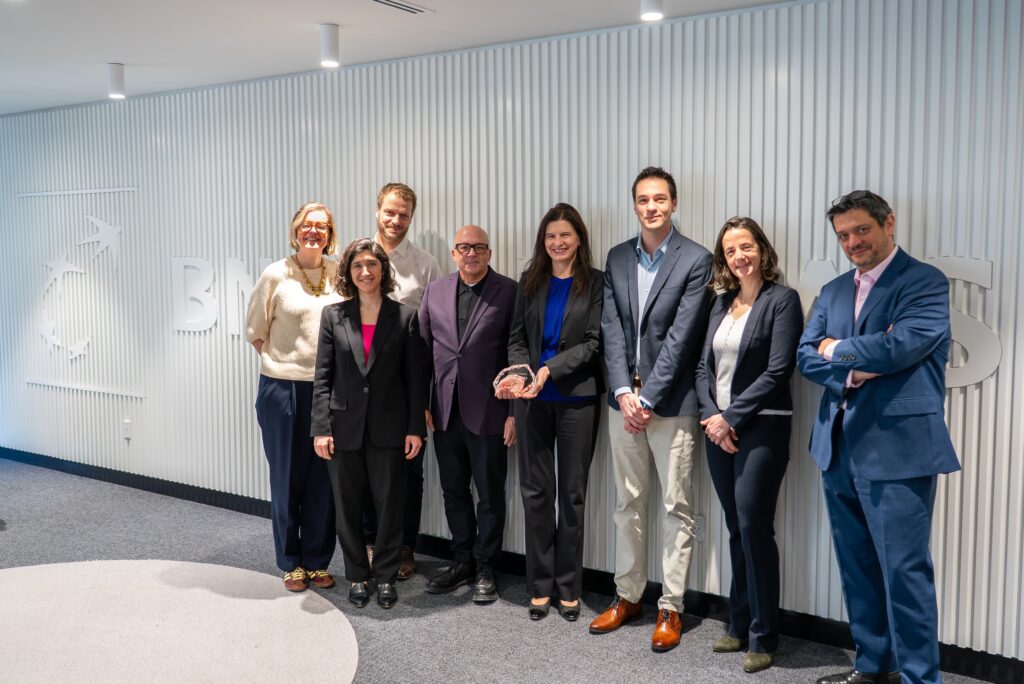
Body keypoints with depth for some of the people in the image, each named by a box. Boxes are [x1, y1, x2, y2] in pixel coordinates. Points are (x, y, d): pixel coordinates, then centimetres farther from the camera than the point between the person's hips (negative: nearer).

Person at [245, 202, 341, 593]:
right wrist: (279, 361, 3)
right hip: (283, 388, -2)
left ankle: (317, 561, 22)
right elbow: (255, 331, 5)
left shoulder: (339, 275, 3)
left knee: (322, 477, 8)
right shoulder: (276, 275, -3)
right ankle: (291, 563, 22)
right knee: (287, 476, 7)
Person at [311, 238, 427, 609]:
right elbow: (322, 377, 0)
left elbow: (415, 378, 0)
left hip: (388, 427, -1)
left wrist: (415, 428, -5)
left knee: (389, 504, 7)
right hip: (344, 427, 1)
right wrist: (320, 428, -6)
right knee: (348, 506, 9)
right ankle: (357, 576, 26)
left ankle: (386, 577, 23)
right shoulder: (334, 315, 2)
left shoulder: (404, 316, -1)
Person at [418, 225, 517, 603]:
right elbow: (423, 348, 10)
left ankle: (485, 568, 22)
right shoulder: (434, 291, 8)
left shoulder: (509, 292, -5)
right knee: (454, 491, 14)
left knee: (490, 494, 7)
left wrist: (515, 411, -10)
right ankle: (462, 561, 30)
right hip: (445, 411, 4)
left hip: (488, 411, -4)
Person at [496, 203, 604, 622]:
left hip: (577, 399, -3)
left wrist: (549, 369, -17)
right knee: (535, 491, 6)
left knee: (572, 493, 6)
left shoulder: (595, 283, -1)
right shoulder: (530, 282, 10)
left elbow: (593, 342, -7)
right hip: (533, 399, 3)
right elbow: (517, 338, 7)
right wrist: (521, 373, -12)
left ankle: (568, 588, 18)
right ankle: (540, 586, 18)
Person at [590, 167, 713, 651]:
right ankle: (627, 595, 26)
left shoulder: (696, 260, -6)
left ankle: (671, 607, 14)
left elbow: (681, 336, -12)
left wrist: (647, 397, -14)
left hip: (672, 402, -5)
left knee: (676, 508, 3)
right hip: (624, 398, 5)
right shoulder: (617, 258, 9)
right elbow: (611, 329, 3)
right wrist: (624, 392, -8)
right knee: (628, 503, 13)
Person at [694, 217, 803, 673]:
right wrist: (712, 416, -5)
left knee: (754, 528, -5)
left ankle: (763, 638, 7)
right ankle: (740, 626, 23)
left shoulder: (782, 300, -5)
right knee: (736, 530, 12)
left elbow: (778, 371, -13)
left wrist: (731, 417, -14)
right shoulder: (721, 303, 14)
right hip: (718, 428, 6)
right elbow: (704, 367, 10)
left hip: (761, 429, -6)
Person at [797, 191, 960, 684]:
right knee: (857, 568, 15)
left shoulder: (925, 282, -4)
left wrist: (837, 350, -4)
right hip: (839, 449, 7)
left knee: (904, 570, -3)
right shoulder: (833, 292, 15)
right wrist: (857, 368, -11)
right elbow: (806, 356, 7)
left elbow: (902, 345, -19)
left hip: (898, 449, -7)